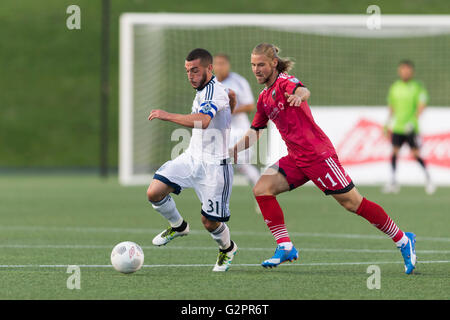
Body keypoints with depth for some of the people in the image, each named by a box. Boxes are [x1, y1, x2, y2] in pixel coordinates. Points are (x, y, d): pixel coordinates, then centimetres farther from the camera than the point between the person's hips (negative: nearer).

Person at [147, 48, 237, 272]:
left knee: (209, 222, -3)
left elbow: (202, 121, -39)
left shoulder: (215, 91, -20)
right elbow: (232, 96, 30)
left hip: (214, 165, -8)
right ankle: (177, 226, 18)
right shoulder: (202, 90, 10)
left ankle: (227, 249, 31)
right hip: (191, 158, 8)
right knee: (154, 192, -10)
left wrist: (167, 116, -40)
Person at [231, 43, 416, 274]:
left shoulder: (285, 82, -10)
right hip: (296, 158, 8)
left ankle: (403, 240, 8)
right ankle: (285, 247, -9)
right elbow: (254, 133, 26)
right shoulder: (264, 98, 15)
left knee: (352, 203, -5)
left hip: (317, 154, -8)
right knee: (262, 189, -9)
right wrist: (230, 152, 17)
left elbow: (303, 90, -35)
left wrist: (299, 96, -58)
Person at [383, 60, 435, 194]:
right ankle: (393, 182, 1)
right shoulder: (394, 87, 10)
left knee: (416, 154, -3)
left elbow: (421, 106, -10)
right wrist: (389, 123, 14)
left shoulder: (417, 87, -2)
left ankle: (428, 179, 14)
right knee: (394, 152, -4)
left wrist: (414, 120, -22)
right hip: (397, 127, 4)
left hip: (411, 127, -4)